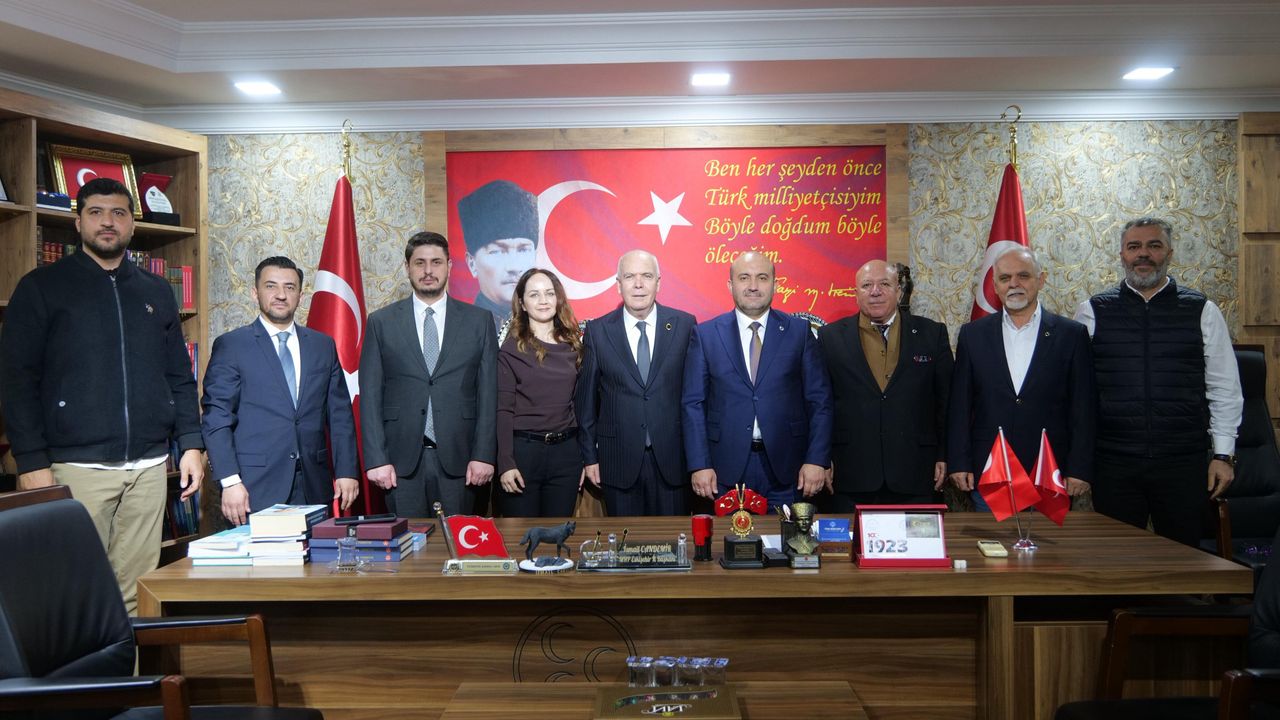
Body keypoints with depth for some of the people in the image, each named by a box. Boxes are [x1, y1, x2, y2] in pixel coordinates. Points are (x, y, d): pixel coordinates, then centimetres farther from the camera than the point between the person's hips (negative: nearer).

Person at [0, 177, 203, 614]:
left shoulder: (156, 292, 15)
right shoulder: (41, 287, 4)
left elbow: (180, 377, 16)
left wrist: (190, 445, 6)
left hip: (149, 467, 3)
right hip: (75, 467, -3)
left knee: (137, 594, 4)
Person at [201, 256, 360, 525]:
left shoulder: (323, 345, 12)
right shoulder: (230, 345, 2)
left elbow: (340, 414, 11)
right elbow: (216, 419, -3)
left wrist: (346, 471, 4)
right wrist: (230, 481, -12)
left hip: (313, 488, 3)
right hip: (255, 489, -3)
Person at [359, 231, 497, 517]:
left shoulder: (479, 320, 6)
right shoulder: (381, 322, 6)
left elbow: (488, 394, 3)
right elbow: (370, 396, 3)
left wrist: (484, 454, -3)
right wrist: (376, 459, -4)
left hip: (458, 459, 0)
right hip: (401, 461, 0)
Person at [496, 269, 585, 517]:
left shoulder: (572, 345, 9)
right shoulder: (511, 349, -3)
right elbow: (503, 409, -6)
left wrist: (585, 457, 9)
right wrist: (505, 464, -13)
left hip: (565, 451, 3)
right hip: (523, 450, -3)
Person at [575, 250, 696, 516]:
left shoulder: (685, 325, -1)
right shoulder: (597, 331, 0)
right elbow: (586, 397, 4)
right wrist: (589, 456, 4)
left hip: (672, 457, 0)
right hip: (619, 460, 0)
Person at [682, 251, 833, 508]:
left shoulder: (799, 331, 4)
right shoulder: (705, 335, 3)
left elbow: (819, 400, 3)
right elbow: (694, 403, 1)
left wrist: (817, 460, -5)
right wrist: (699, 465, -6)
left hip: (785, 468, 1)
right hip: (726, 469, 0)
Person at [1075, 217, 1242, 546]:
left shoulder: (1203, 312, 6)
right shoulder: (1092, 312, 4)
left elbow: (1224, 388, 7)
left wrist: (1223, 454, 2)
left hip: (1184, 464, 1)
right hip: (1113, 465, 0)